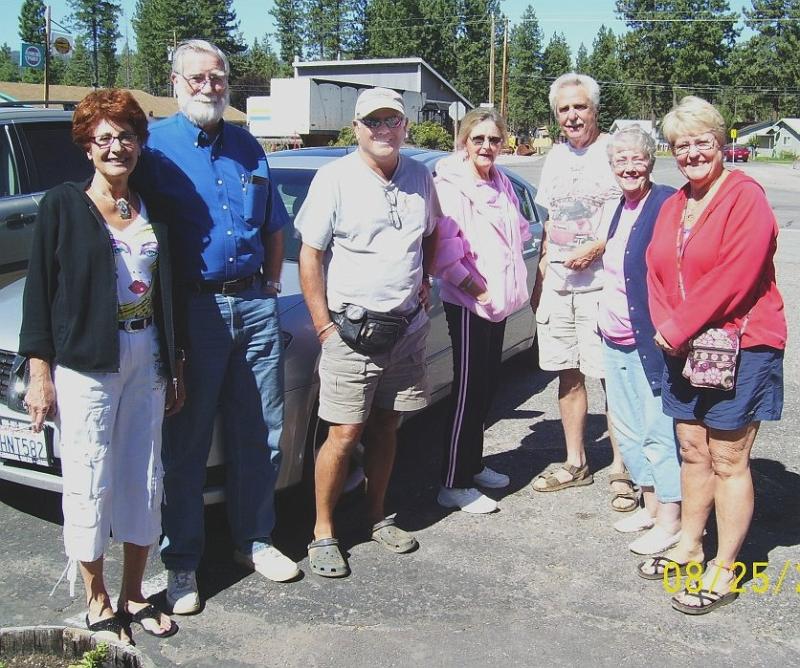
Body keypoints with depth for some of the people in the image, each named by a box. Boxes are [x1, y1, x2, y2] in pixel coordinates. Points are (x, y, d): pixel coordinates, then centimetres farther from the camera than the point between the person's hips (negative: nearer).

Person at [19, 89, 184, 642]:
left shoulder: (151, 209, 10)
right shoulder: (64, 206, -2)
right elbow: (39, 290, -4)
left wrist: (176, 367, 13)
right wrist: (40, 373, -9)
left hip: (146, 357, 5)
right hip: (84, 362, -4)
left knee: (144, 478, 9)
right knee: (90, 482, 2)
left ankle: (133, 596, 24)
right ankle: (97, 603, 18)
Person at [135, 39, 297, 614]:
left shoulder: (248, 147, 13)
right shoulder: (155, 145, -2)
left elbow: (274, 225, 20)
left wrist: (272, 284, 11)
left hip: (255, 305, 5)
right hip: (192, 309, -4)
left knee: (260, 435, 11)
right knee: (186, 442, 4)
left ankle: (254, 540, 28)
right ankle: (182, 562, 18)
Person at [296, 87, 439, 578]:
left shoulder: (420, 177, 7)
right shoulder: (336, 178, -8)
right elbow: (310, 255, -8)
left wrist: (425, 279, 11)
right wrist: (324, 325, -12)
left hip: (408, 327, 5)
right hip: (351, 329, -4)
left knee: (386, 428, 14)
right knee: (344, 435, -3)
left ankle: (378, 516, 29)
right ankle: (323, 532, 12)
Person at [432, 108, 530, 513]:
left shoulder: (501, 184, 11)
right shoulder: (450, 184, -13)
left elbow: (518, 231, 19)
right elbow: (445, 251, -20)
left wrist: (507, 286, 6)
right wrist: (477, 290, -17)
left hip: (498, 299, 8)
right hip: (466, 302, -8)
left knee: (486, 387, 15)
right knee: (468, 391, -4)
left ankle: (473, 467, 30)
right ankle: (453, 486, 5)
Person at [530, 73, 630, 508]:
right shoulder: (556, 157, 15)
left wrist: (596, 248, -19)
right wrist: (540, 275, 16)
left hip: (602, 282, -6)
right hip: (557, 283, 6)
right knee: (567, 374, 11)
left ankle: (621, 471, 6)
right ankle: (575, 464, 23)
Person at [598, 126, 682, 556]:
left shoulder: (666, 204, -13)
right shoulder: (620, 208, 13)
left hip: (648, 339, -9)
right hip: (614, 339, 9)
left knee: (658, 431, -1)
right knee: (626, 428, 16)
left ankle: (670, 521, 11)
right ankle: (650, 505, 31)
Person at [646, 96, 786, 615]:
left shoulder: (747, 199, -11)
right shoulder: (673, 207, 13)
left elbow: (733, 279, -20)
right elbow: (657, 273, 10)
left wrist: (677, 328, -16)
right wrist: (668, 328, -7)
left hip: (740, 348, -7)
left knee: (728, 461, 0)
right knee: (693, 452, 15)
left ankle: (724, 574, 11)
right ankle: (689, 546, 30)